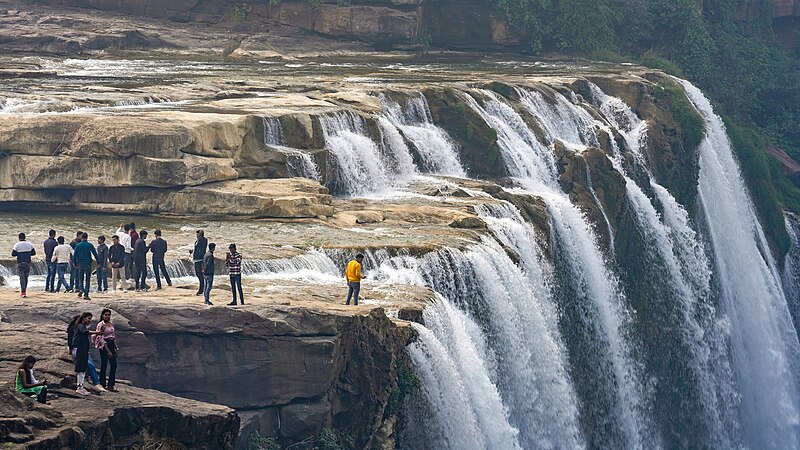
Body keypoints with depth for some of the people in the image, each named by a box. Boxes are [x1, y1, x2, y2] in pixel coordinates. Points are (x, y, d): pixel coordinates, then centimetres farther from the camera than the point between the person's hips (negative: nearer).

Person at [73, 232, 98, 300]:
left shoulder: (78, 245, 1)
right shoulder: (90, 245, -3)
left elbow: (74, 255, 1)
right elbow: (95, 254, -4)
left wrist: (75, 263, 10)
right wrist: (98, 262, 3)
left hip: (80, 264, 1)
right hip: (88, 264, -1)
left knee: (80, 278, 15)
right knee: (87, 280, 4)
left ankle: (81, 290, -11)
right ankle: (86, 295, -2)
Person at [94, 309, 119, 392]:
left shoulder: (111, 324, 13)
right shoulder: (101, 325, -9)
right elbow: (101, 338, -13)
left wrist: (116, 347, 12)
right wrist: (108, 351, -17)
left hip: (112, 345, 7)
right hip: (104, 346, -7)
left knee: (114, 365, 2)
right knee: (104, 366, -1)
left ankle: (111, 385, 6)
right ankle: (102, 384, 8)